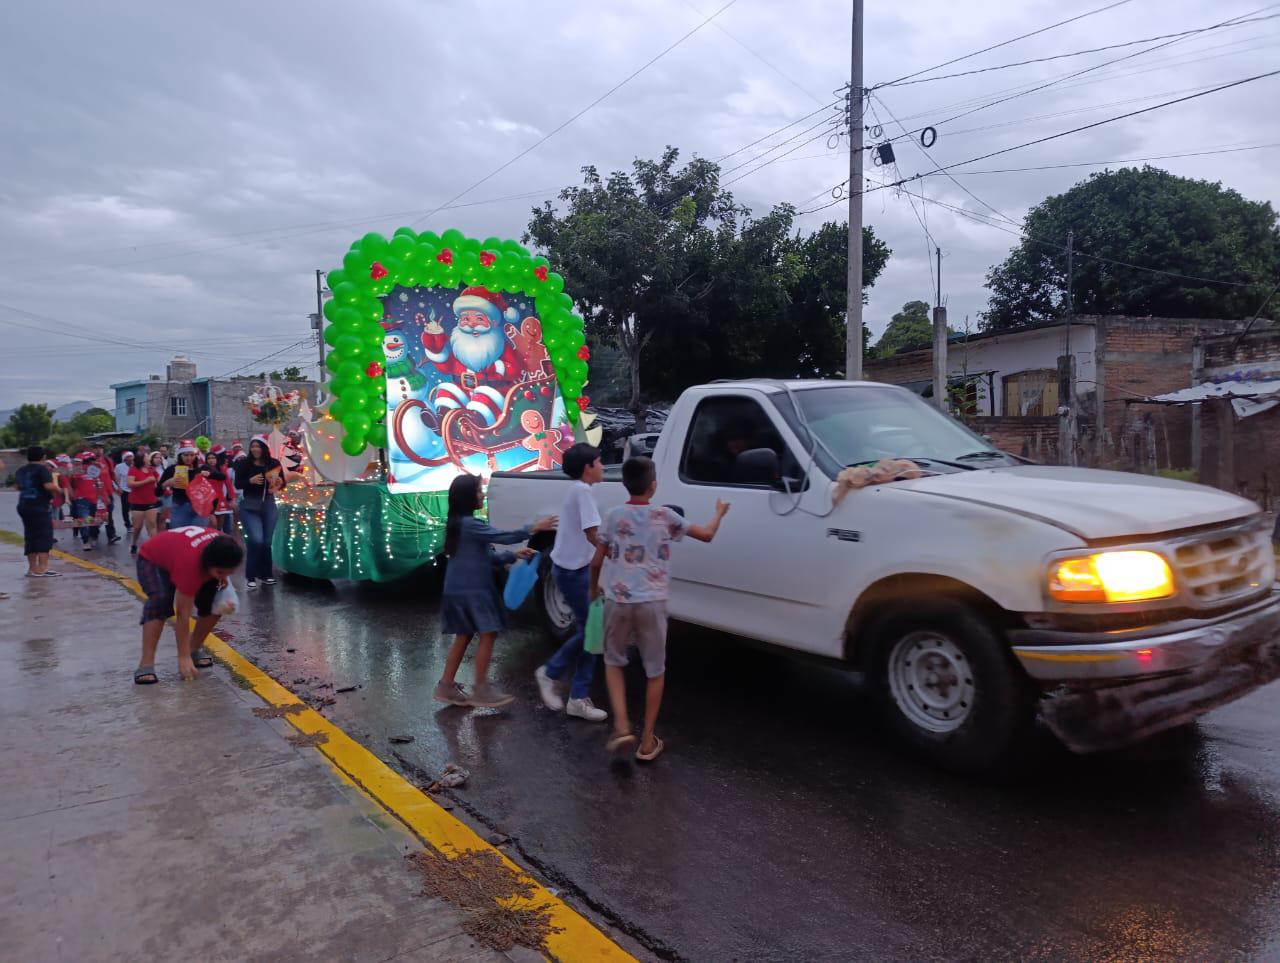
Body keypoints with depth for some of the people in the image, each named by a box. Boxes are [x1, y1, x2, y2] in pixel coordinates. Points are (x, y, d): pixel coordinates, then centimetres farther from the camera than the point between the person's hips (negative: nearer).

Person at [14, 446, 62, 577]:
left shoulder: (20, 470, 13)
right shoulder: (42, 469, -12)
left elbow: (17, 486, 26)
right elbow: (49, 486, -23)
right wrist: (58, 489, -5)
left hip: (24, 506, 8)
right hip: (40, 507, -8)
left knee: (30, 537, 12)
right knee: (44, 537, -6)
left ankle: (32, 568, 14)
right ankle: (42, 569, -12)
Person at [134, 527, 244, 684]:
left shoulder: (226, 550, -28)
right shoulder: (189, 564, -44)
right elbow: (183, 615, -38)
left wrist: (223, 577, -16)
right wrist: (183, 657, -34)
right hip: (152, 561, -6)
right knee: (161, 600, -33)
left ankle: (195, 649, 9)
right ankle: (146, 664, -30)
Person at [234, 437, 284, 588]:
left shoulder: (273, 463, 0)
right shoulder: (244, 463, -3)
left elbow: (282, 483, 6)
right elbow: (238, 484, -5)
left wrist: (279, 482, -16)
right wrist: (250, 480, -22)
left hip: (269, 505, 2)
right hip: (249, 506, -2)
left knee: (267, 541, 8)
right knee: (256, 539, -14)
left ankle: (266, 574, 22)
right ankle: (251, 576, 0)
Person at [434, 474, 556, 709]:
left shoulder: (460, 524, 14)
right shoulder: (470, 525, -18)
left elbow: (485, 555, 15)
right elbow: (502, 537, -19)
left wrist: (513, 555, 9)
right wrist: (533, 528, -10)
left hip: (460, 589, 10)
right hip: (470, 590, -10)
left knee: (464, 636, 15)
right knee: (487, 634, -4)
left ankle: (446, 686, 20)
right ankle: (481, 689, 2)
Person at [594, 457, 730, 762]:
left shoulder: (614, 516, 4)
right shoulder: (664, 516, 0)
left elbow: (596, 561, 7)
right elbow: (706, 535, 10)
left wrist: (594, 588, 26)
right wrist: (720, 513, 29)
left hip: (617, 600, 1)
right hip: (652, 603, -1)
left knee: (614, 661, 21)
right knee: (655, 671, 14)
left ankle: (621, 726, 5)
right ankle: (647, 741, 17)